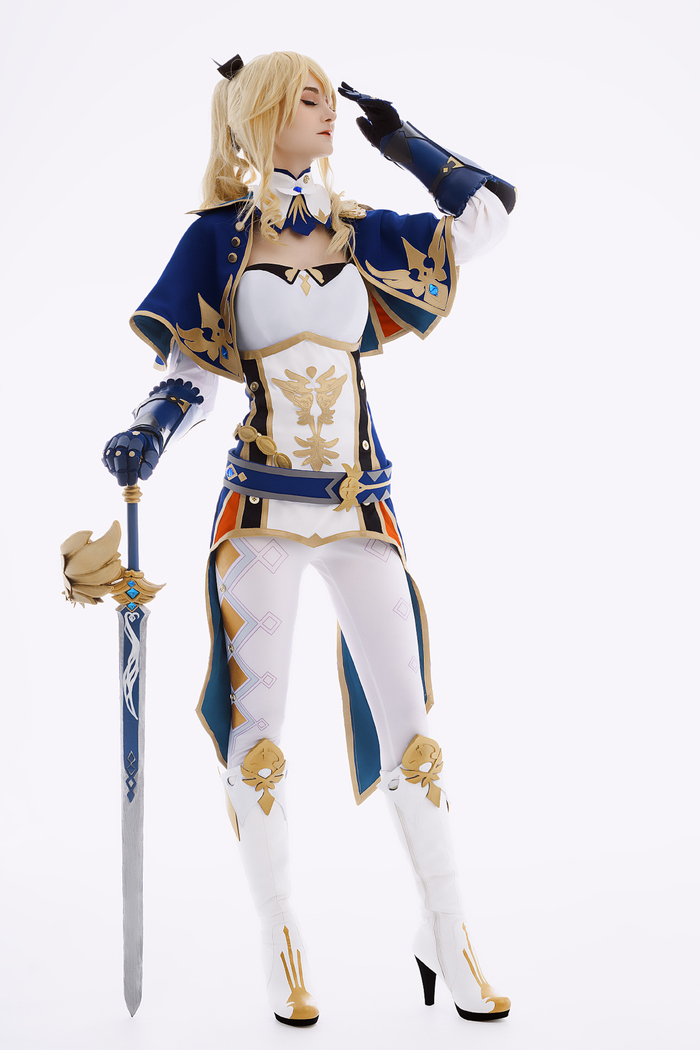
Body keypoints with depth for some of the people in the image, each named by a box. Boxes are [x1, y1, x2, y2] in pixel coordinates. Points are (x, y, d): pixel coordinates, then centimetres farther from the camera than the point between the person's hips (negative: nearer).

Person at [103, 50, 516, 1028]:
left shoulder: (359, 233, 11)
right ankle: (281, 944, 17)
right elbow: (191, 370, 2)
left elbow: (487, 215, 9)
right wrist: (147, 435, -16)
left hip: (361, 510, 2)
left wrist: (400, 138, 13)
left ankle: (445, 933, 16)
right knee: (257, 734, 1)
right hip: (263, 510, -2)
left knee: (408, 725, 3)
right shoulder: (220, 238, 4)